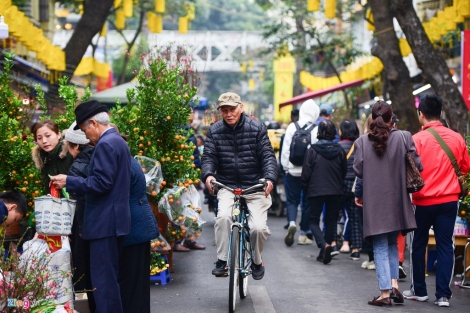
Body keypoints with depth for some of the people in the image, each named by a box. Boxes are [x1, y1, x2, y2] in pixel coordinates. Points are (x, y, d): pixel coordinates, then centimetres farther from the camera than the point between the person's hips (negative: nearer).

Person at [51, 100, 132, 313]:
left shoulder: (105, 144, -15)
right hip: (115, 220, 11)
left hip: (105, 222, -11)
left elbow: (101, 183, -21)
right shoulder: (118, 141, 17)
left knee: (103, 279, -7)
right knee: (110, 277, 15)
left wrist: (68, 182, -14)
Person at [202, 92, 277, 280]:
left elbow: (268, 156, -6)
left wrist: (270, 178, -25)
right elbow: (209, 156, -2)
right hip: (228, 186, 1)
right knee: (223, 216, -28)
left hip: (255, 187, -1)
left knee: (258, 227, -14)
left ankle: (257, 261, 16)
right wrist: (208, 174, -25)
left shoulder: (257, 128, -3)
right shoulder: (215, 131, 3)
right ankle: (222, 260, -14)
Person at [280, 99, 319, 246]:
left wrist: (285, 167, 9)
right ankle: (303, 235, 14)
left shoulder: (292, 127, -3)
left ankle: (292, 223, -16)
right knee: (307, 202, 10)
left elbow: (285, 149, -1)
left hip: (293, 171, 1)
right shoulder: (317, 130, -9)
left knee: (291, 200, 11)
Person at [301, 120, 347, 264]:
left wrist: (306, 189, 8)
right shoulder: (340, 150, -2)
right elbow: (344, 171, 9)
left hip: (316, 191, -3)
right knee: (330, 221, 14)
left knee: (314, 220, 8)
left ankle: (324, 245, -18)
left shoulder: (312, 150, -11)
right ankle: (324, 253, 15)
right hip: (335, 191, 3)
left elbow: (306, 173, -7)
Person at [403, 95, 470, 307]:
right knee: (445, 246, 5)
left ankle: (419, 290, 20)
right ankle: (443, 294, 2)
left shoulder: (417, 139, -12)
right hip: (449, 200, 2)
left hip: (424, 201, -2)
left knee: (418, 245, 12)